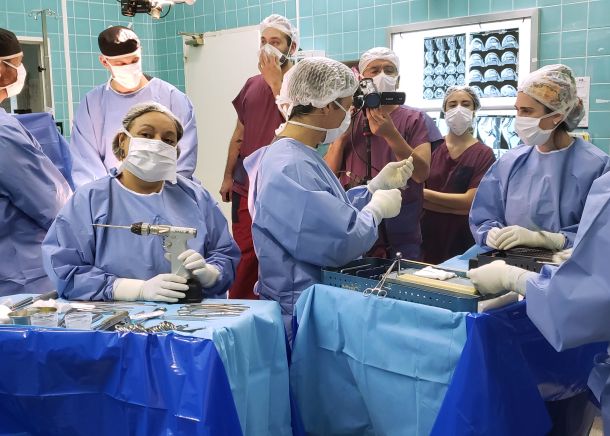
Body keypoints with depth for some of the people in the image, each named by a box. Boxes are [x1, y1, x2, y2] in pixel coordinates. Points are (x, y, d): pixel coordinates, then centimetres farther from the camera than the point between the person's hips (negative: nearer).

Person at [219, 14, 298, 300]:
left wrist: (275, 80, -18)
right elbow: (239, 135, 16)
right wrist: (228, 176, 13)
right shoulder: (252, 84, 11)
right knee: (244, 254, 9)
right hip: (245, 186, 5)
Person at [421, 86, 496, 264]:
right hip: (429, 238, 2)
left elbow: (470, 201, -11)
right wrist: (458, 206, -14)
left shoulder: (484, 154, -3)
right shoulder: (431, 147, 2)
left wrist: (425, 193, -9)